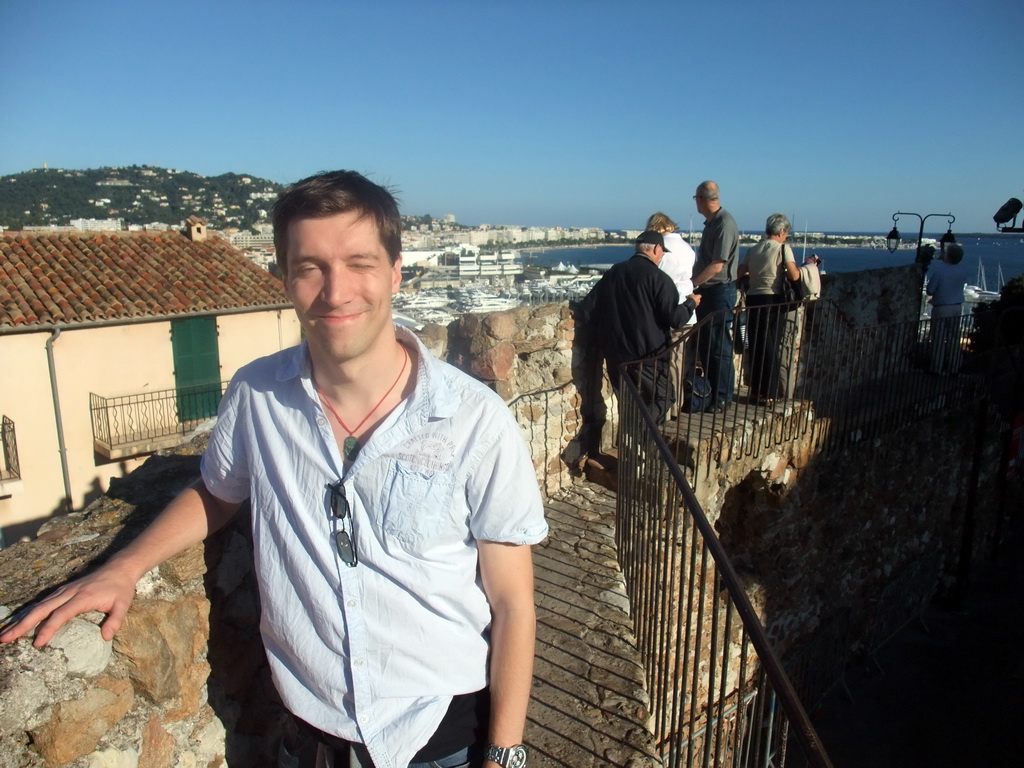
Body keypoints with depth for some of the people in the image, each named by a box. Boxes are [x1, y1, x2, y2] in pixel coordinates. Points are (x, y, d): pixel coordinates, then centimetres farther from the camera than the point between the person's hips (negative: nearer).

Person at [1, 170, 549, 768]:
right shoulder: (256, 395, -12)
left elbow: (512, 604, -13)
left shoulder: (477, 420, -21)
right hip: (315, 717, 3)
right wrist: (124, 568, -3)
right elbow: (217, 493, 10)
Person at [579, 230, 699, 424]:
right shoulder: (658, 278, -11)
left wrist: (603, 335, 18)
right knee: (663, 398, 10)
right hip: (649, 356, -5)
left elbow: (587, 310, 6)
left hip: (616, 355, 6)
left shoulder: (613, 273, 7)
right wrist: (691, 303, 6)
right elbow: (676, 318, -14)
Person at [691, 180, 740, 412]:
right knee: (704, 345, 14)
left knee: (720, 348, -2)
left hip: (721, 291, -9)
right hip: (706, 291, 10)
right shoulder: (710, 223, 13)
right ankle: (711, 391, 26)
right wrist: (695, 285, 9)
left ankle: (723, 398, 7)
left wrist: (691, 284, -15)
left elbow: (717, 265, -21)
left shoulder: (725, 224, -16)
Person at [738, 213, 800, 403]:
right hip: (773, 300, -5)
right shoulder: (783, 248, -5)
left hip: (753, 300, 5)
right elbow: (794, 276, -13)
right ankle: (769, 393, 7)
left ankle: (756, 390, 19)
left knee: (756, 345, 13)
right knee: (772, 346, 4)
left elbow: (740, 274, 4)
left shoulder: (753, 250, 11)